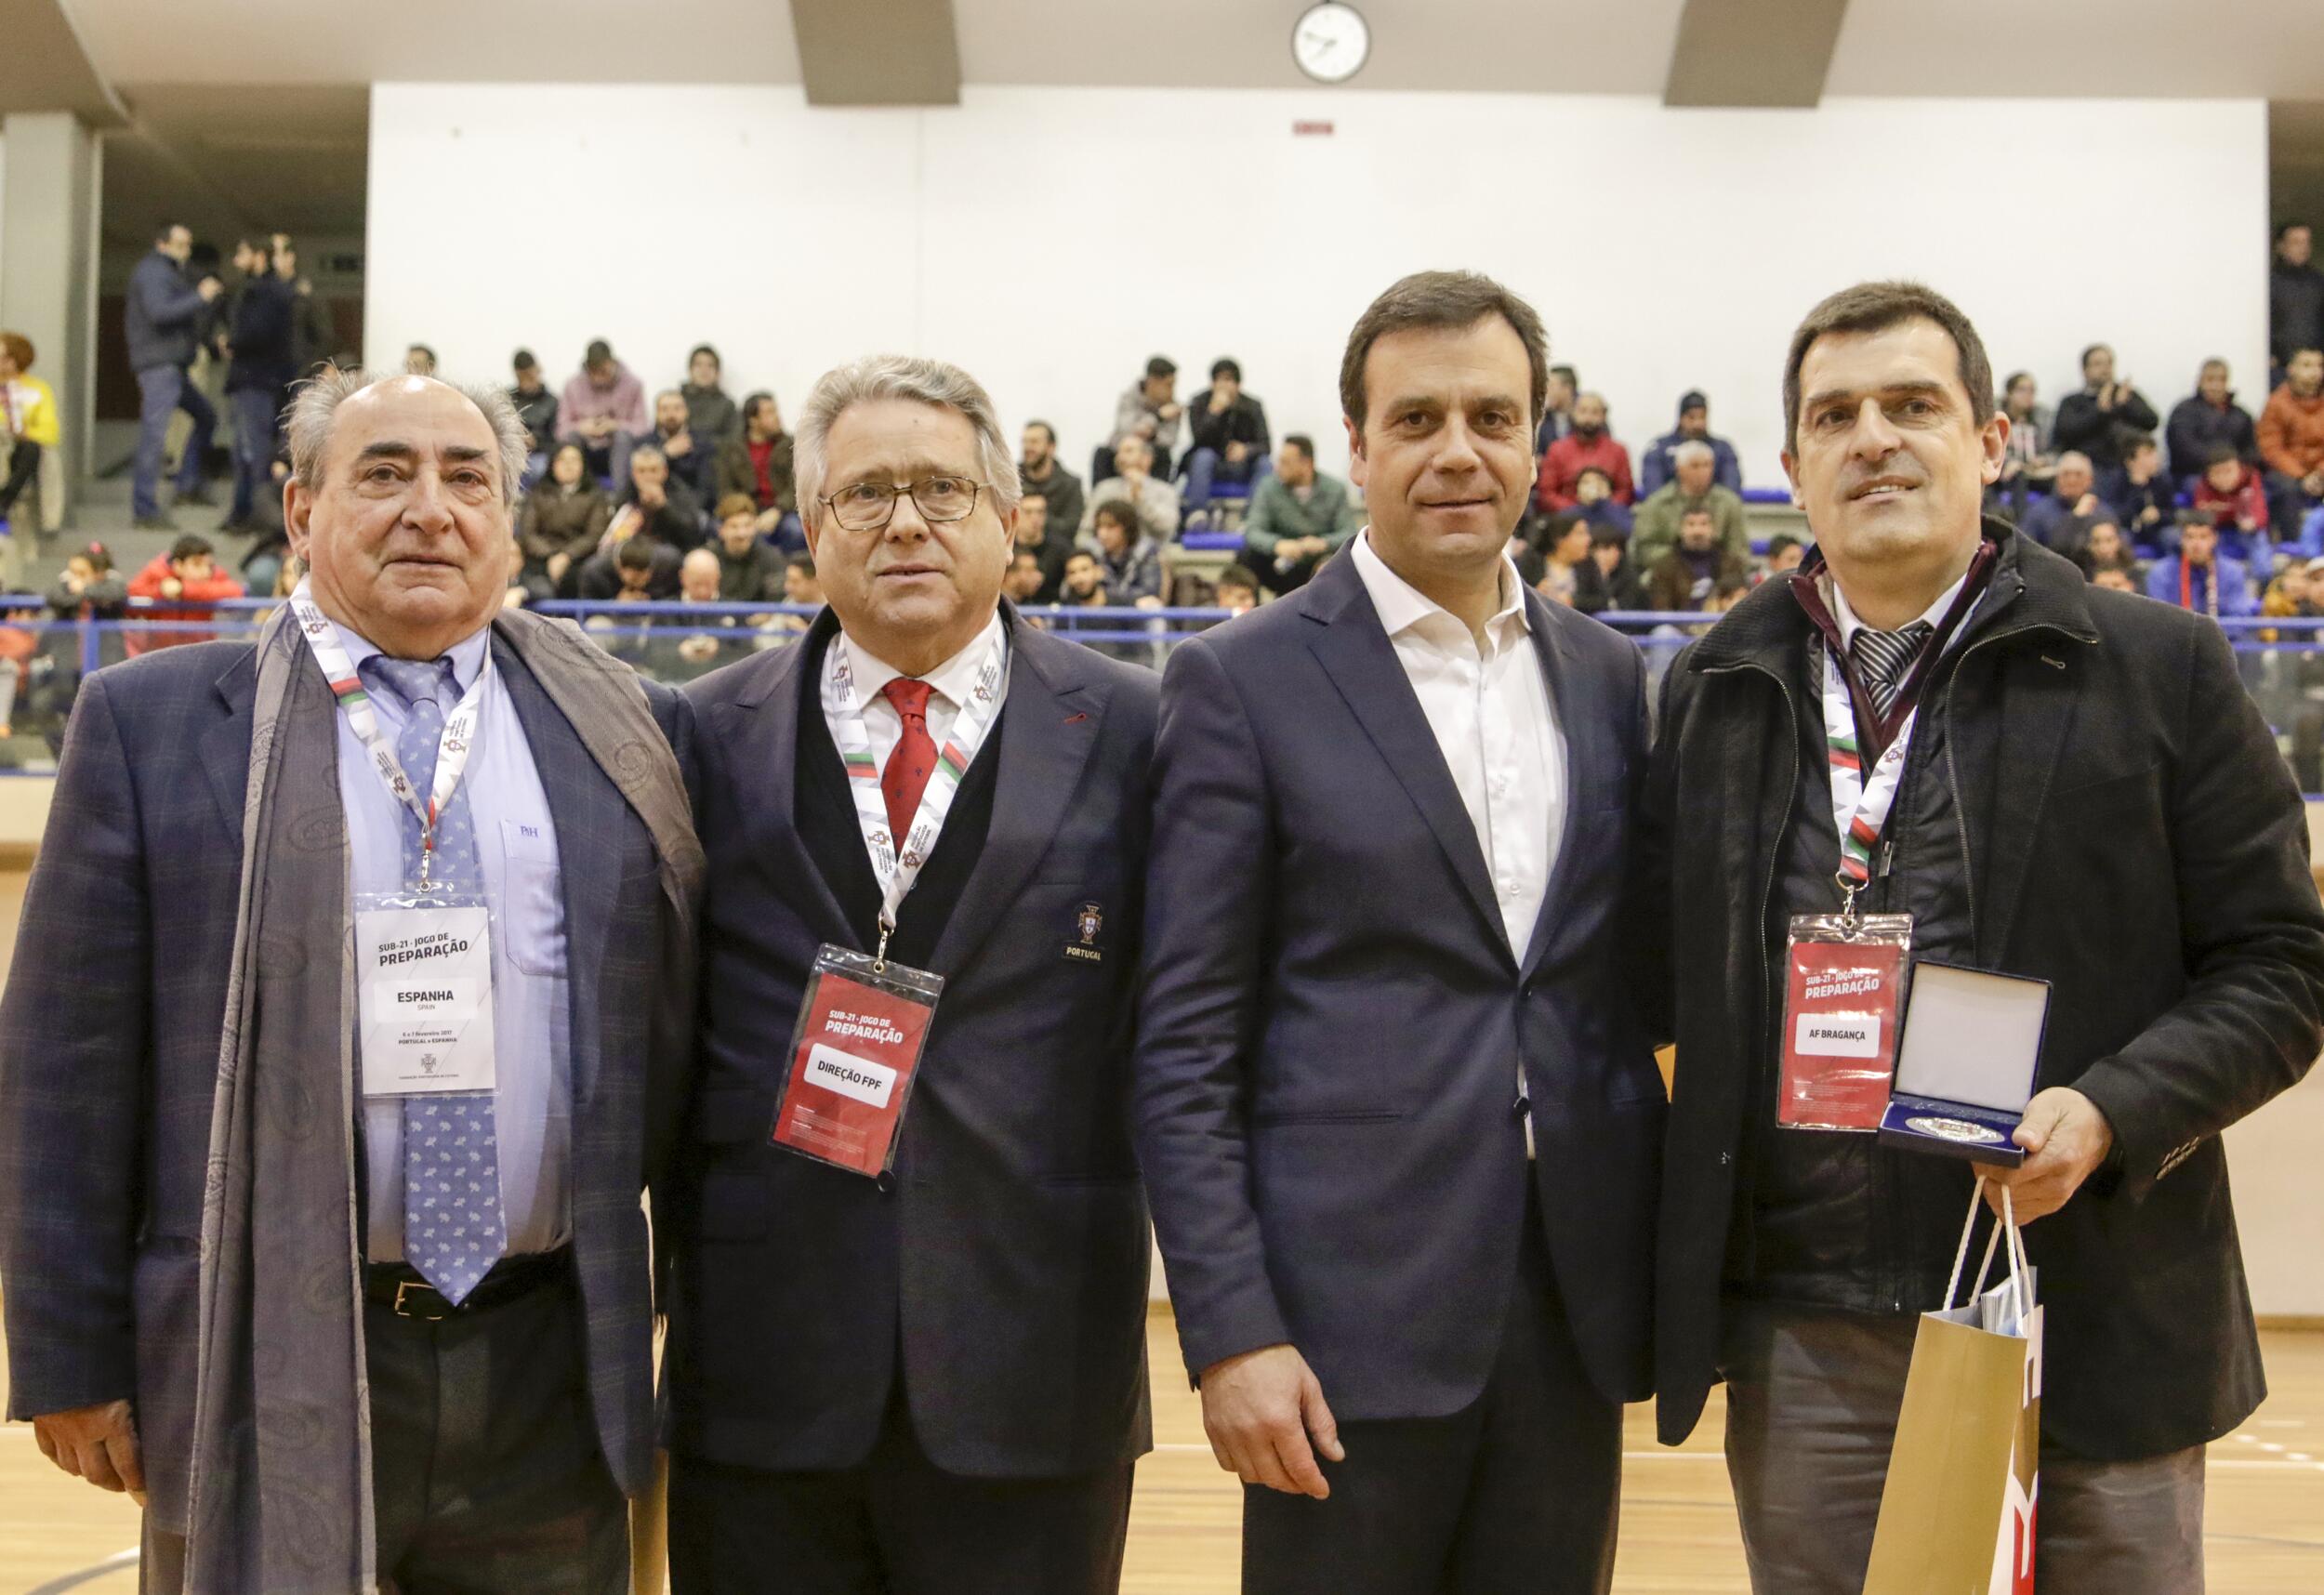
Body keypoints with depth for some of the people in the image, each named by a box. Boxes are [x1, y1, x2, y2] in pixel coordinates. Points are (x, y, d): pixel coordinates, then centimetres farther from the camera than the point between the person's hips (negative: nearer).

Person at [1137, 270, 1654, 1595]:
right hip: (1351, 1311, -4)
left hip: (1577, 1303, 4)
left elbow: (1633, 979, 15)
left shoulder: (1608, 676, 10)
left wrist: (1660, 1275, 10)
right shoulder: (1244, 681, -4)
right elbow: (1187, 1046, -6)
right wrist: (1229, 1330, -12)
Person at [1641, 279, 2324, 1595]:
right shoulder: (1711, 693, 9)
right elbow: (1663, 979, 12)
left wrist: (2112, 1112, -17)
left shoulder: (2162, 671, 0)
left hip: (2087, 1326, -2)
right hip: (1800, 1339, 3)